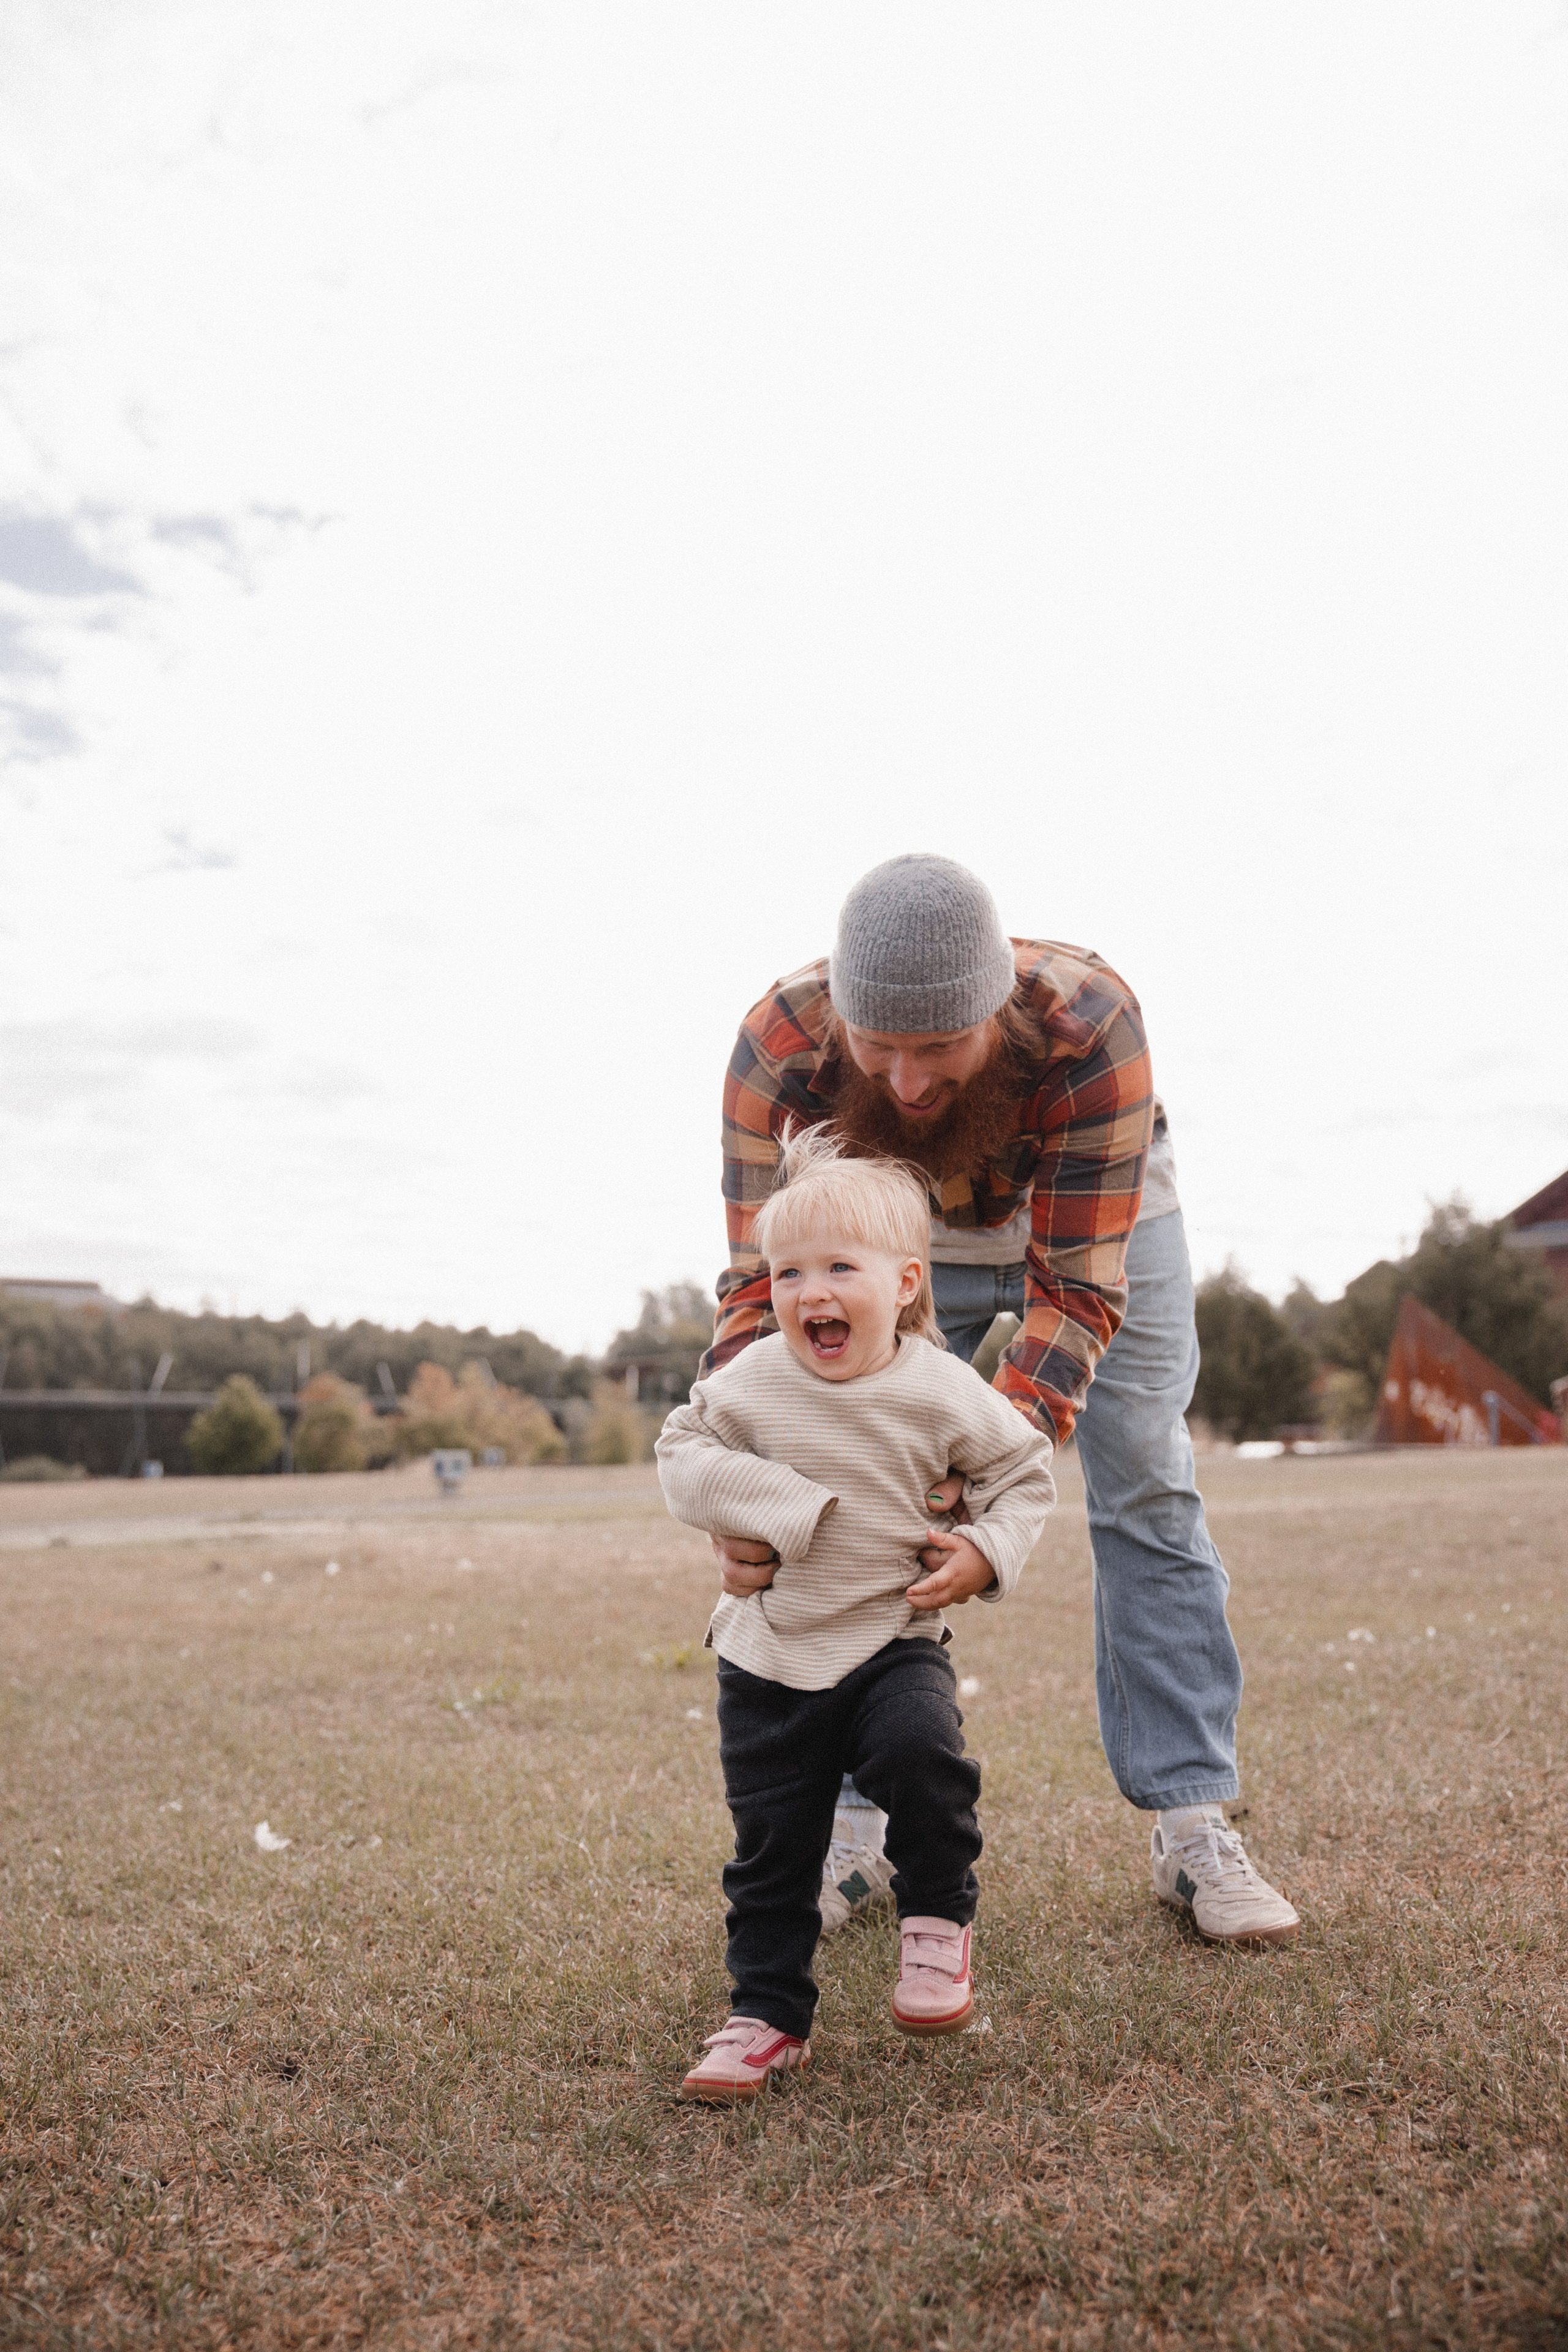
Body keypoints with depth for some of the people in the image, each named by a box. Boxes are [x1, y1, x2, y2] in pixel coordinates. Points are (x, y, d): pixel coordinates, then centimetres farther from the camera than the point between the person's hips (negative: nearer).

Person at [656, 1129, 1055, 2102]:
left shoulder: (941, 1390, -10)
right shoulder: (752, 1383, -9)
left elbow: (1025, 1468, 3)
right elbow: (684, 1449, -2)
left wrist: (987, 1554, -13)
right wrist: (768, 1502, -18)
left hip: (895, 1641, -1)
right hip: (771, 1655, 2)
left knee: (921, 1748, -29)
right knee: (772, 1844, 7)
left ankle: (939, 1917, -1)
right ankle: (770, 2015, 27)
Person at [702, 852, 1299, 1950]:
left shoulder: (1090, 1022, -42)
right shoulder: (779, 1044, -37)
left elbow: (1076, 1286, -38)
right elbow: (760, 1280, -35)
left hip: (1097, 1209, -1)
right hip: (902, 1227, 1)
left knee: (1149, 1495, -4)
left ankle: (1192, 1826, 6)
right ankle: (862, 1825, 8)